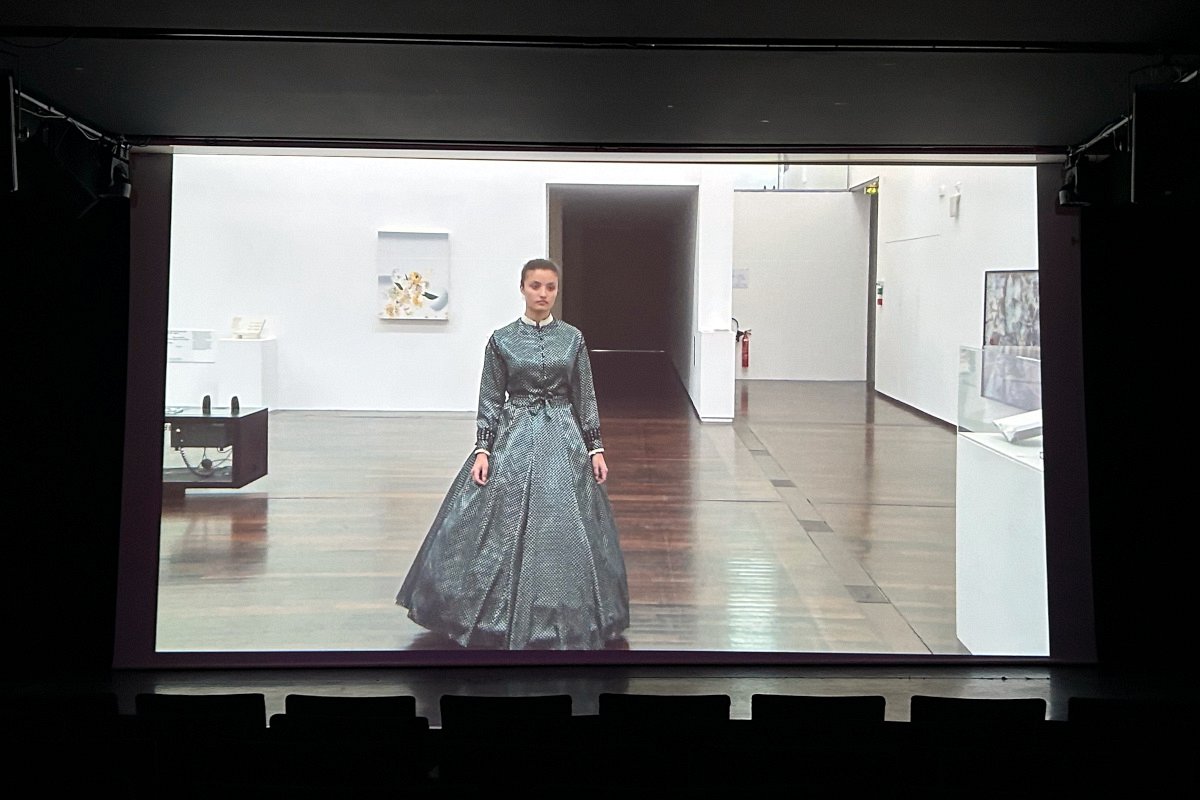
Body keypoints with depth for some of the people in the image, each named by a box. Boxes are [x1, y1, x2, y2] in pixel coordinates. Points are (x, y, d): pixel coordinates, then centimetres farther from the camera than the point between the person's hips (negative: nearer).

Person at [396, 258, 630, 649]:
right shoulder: (501, 339, 0)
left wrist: (596, 448, 2)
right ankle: (505, 620, 16)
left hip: (563, 440, 1)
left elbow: (586, 397, 6)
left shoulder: (573, 338, 3)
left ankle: (565, 620, 19)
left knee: (564, 529, 2)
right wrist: (482, 449, -7)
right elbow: (490, 400, 1)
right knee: (501, 528, -1)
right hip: (512, 438, -1)